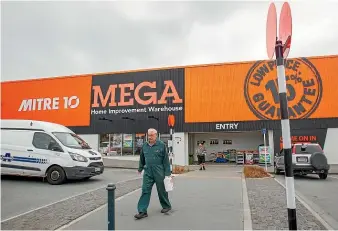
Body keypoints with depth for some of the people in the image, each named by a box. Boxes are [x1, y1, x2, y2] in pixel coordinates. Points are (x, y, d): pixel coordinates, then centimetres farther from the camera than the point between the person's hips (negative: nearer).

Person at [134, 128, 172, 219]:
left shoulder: (161, 145, -8)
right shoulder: (144, 146, 4)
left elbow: (166, 160, -7)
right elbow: (142, 158, 17)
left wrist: (167, 173, -9)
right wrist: (140, 168, 24)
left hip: (159, 172, -3)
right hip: (148, 172, 3)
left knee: (161, 190, 11)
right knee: (145, 191, -1)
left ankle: (166, 206, 33)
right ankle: (142, 211, 4)